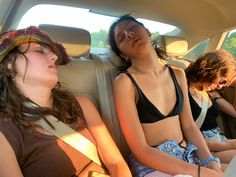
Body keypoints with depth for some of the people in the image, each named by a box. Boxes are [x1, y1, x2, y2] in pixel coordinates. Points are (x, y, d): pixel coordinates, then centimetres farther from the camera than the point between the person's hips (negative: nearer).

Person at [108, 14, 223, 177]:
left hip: (188, 156, 6)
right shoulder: (124, 82, -13)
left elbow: (189, 126, 6)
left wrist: (210, 162, -10)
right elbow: (141, 151, -15)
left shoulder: (177, 74, 5)